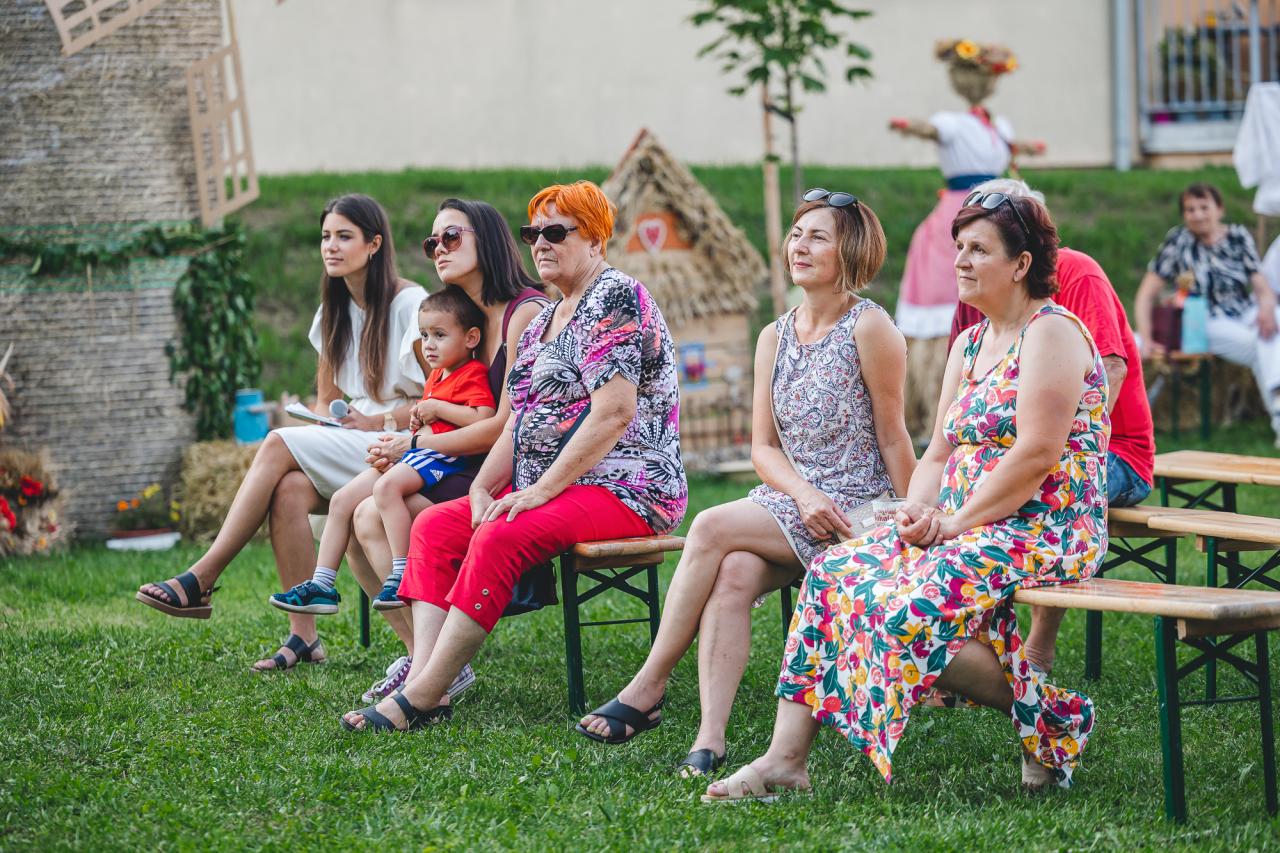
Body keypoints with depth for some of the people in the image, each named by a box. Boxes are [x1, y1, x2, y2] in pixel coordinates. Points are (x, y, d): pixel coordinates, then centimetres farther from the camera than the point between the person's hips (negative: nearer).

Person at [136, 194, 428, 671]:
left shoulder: (409, 304, -7)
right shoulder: (334, 311, 16)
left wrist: (379, 422, -16)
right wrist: (328, 424, -1)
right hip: (348, 448, 6)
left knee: (279, 445, -25)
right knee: (291, 488, -28)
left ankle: (201, 579, -23)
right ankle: (303, 637, -27)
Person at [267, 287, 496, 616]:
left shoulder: (473, 375, -8)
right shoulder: (437, 376, 22)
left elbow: (485, 418, -25)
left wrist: (437, 407, -16)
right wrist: (418, 417, 14)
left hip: (443, 455, -10)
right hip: (414, 452, 10)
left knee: (386, 486, -37)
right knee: (342, 500, 3)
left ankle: (402, 575, -35)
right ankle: (321, 586, 4)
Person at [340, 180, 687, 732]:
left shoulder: (615, 299, -9)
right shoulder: (544, 322, 21)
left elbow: (614, 414, -20)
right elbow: (520, 423, 19)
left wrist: (541, 490, -21)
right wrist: (483, 488, 1)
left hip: (627, 489, -10)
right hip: (547, 489, 10)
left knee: (501, 538, -31)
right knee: (435, 525, -4)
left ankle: (420, 699, -32)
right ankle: (423, 678, -19)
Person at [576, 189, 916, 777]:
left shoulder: (869, 327, -7)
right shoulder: (775, 338, 12)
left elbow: (892, 438, -5)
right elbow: (764, 446, 9)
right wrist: (805, 494, -10)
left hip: (858, 513, -5)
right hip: (789, 504, 5)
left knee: (713, 528, -25)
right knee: (734, 574, -27)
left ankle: (648, 687, -18)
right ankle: (711, 737, -34)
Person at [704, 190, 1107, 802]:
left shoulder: (1051, 333, -9)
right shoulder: (970, 345, 19)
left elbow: (1037, 455, -19)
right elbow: (940, 454, 16)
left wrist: (955, 522, -17)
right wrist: (920, 510, -5)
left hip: (1043, 532, -9)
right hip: (966, 527, 9)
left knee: (912, 608, -30)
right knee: (833, 574, -5)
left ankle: (1051, 718, -10)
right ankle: (786, 758, -11)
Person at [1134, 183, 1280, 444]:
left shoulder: (1238, 236, 9)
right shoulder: (1178, 241, 1)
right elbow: (1146, 295, -1)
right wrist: (1146, 339, -14)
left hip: (1247, 314, 3)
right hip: (1208, 323, -3)